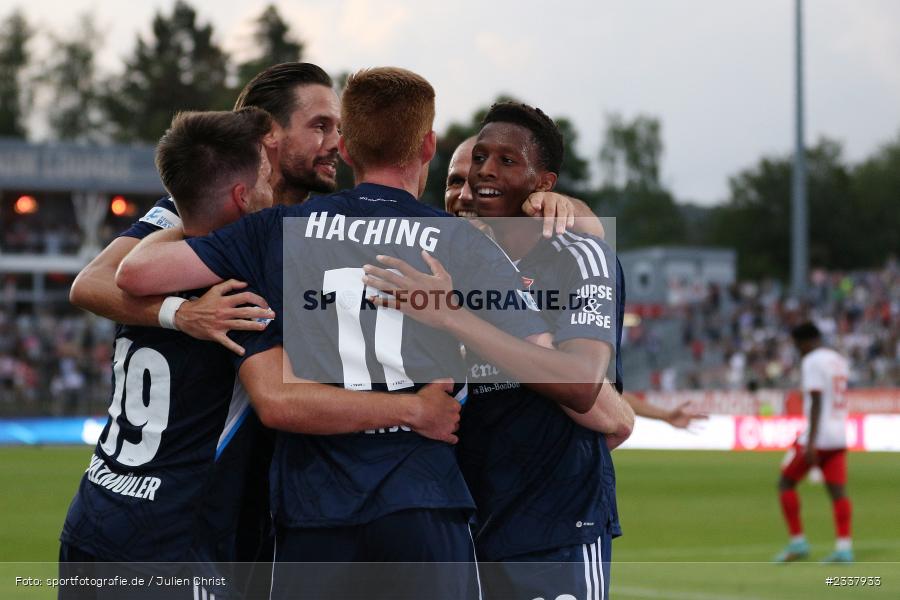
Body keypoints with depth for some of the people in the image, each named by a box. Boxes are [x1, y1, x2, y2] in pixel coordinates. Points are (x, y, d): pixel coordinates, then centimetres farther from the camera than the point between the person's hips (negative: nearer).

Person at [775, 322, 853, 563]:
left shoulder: (811, 362, -10)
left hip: (817, 436, -7)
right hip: (839, 438, 7)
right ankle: (844, 547, -6)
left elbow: (816, 401, -18)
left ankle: (797, 542, 0)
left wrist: (811, 442, -22)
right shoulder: (839, 361, 15)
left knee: (786, 483, 4)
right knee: (838, 491, 3)